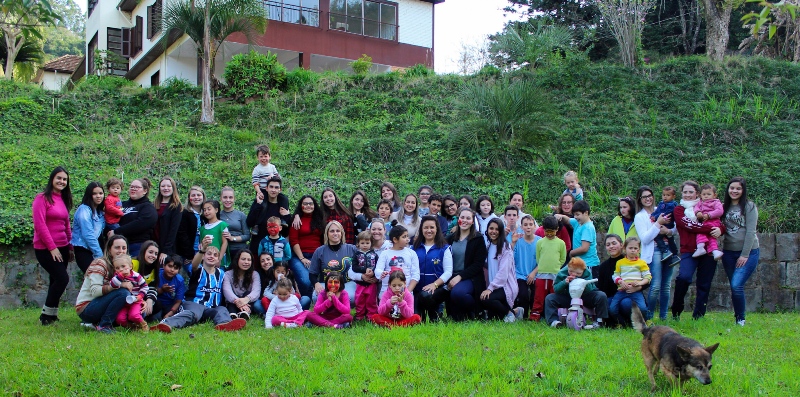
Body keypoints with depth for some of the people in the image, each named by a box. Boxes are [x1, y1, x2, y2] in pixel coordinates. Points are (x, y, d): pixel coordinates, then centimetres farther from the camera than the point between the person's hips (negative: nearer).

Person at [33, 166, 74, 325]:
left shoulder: (64, 199, 13)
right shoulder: (42, 198, -8)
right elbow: (39, 224, -14)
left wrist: (70, 247, 12)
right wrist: (52, 247, -15)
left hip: (61, 248, 7)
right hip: (46, 249, -7)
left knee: (56, 281, 8)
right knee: (62, 278, -14)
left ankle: (51, 315, 18)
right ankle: (46, 315, -1)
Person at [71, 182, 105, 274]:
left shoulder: (100, 212, 14)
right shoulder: (84, 210, -10)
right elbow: (88, 235, -17)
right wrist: (100, 255, -17)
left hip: (93, 251, 8)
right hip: (82, 250, -7)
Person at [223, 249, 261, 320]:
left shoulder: (254, 274, 5)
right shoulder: (228, 274, 2)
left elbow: (256, 291, -15)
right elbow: (227, 291, -17)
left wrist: (246, 299, -41)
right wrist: (237, 301, -41)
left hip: (248, 304, 1)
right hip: (232, 305, 0)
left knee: (248, 293, -26)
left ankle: (245, 314, -55)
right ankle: (233, 315, -63)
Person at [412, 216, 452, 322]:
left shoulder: (444, 248, 3)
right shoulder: (415, 248, 12)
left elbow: (448, 271, -4)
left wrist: (434, 285, -19)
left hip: (438, 287, -2)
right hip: (417, 288, 2)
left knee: (425, 296, -36)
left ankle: (435, 317, -4)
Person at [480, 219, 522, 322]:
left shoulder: (505, 247, -7)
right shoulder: (488, 247, 15)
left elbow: (503, 272, -15)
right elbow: (487, 270, 12)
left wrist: (490, 288, -21)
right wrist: (488, 288, -2)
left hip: (506, 286, -7)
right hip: (494, 286, 7)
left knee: (486, 299, -32)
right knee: (491, 317, -3)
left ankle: (510, 312, -7)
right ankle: (514, 311, 22)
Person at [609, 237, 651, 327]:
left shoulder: (641, 263, 10)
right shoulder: (620, 262, 15)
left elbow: (648, 277, 5)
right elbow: (615, 276, 10)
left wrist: (639, 283, -13)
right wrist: (621, 282, -10)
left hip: (636, 291, -2)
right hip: (622, 290, 2)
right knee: (612, 308, -15)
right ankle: (623, 322, 11)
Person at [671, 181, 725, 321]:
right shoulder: (679, 210, 8)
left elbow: (721, 224, 13)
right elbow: (690, 225, -10)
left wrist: (720, 229, -12)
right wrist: (710, 228, -19)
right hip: (689, 251, -4)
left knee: (704, 285, 3)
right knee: (684, 277, -26)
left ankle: (698, 316, 11)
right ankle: (676, 312, -10)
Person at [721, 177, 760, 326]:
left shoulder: (749, 207, -4)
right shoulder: (724, 207, 11)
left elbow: (750, 232, -9)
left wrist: (745, 255, -13)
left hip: (748, 252, -5)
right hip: (729, 252, 5)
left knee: (737, 285, -16)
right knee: (734, 287, 7)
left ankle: (741, 319, -1)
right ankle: (737, 318, 18)